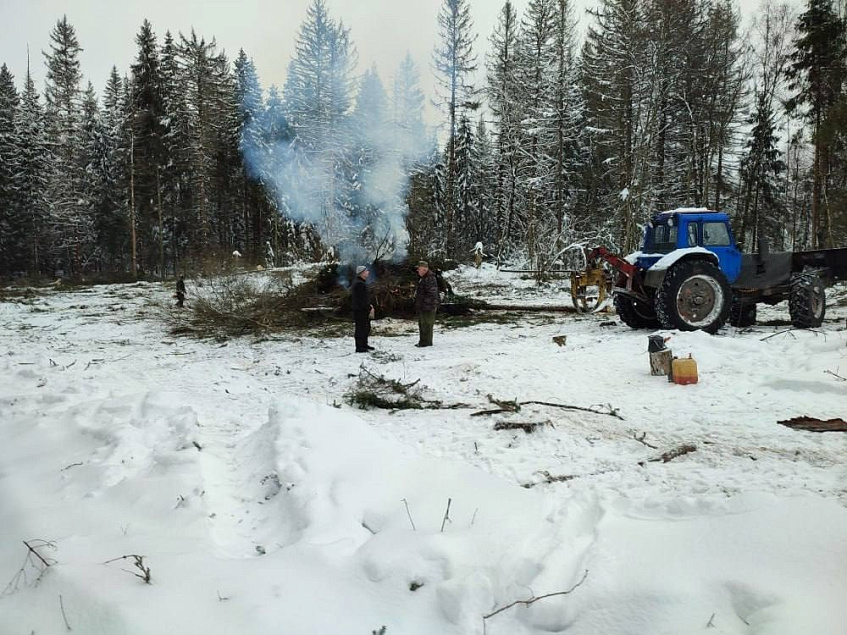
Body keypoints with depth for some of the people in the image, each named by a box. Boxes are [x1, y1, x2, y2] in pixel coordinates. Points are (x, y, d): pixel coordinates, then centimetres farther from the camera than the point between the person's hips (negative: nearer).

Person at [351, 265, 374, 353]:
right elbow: (362, 299, -23)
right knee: (360, 328, -5)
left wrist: (369, 305, 13)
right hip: (360, 310, -11)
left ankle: (364, 345, 31)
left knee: (366, 328, 19)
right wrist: (369, 308, -19)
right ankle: (359, 347, 0)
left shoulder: (362, 282, 16)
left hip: (364, 310, 11)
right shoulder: (359, 284, -19)